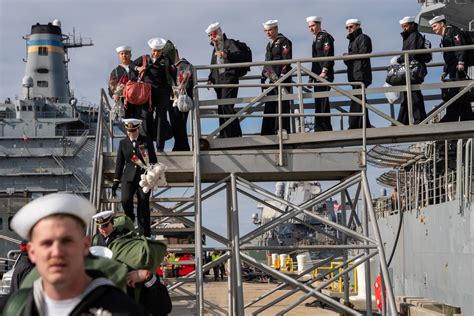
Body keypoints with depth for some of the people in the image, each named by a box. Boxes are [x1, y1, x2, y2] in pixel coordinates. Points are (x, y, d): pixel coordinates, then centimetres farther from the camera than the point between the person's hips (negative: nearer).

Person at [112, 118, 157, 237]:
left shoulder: (146, 141, 4)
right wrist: (116, 181, 9)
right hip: (128, 177, 1)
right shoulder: (123, 143, 9)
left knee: (143, 206, -1)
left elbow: (153, 159, 6)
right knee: (125, 200, -20)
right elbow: (119, 162, 12)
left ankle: (144, 235, 6)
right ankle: (130, 219, 12)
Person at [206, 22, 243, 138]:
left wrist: (227, 55, -32)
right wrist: (211, 78, 15)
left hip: (229, 79, -8)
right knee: (221, 108, 7)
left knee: (227, 106, -18)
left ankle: (235, 134, -16)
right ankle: (224, 135, 10)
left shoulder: (229, 43, 0)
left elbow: (239, 56, -17)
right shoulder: (215, 47, 24)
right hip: (219, 82, 8)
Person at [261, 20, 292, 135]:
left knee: (282, 105, -8)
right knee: (269, 106, 7)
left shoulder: (284, 41, -4)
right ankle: (268, 132, 11)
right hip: (273, 79, 9)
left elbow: (286, 61, -13)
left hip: (282, 78, -9)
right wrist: (264, 76, 17)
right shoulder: (269, 44, 22)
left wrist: (281, 76, -19)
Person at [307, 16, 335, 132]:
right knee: (318, 102, 7)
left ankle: (326, 127, -10)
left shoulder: (326, 36, -5)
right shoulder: (316, 39, 23)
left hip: (325, 75, -9)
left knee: (323, 101, -11)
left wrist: (324, 72, -22)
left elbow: (328, 55, -15)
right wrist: (312, 76, 19)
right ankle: (319, 128, 9)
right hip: (318, 75, 9)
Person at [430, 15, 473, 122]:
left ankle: (450, 119, -20)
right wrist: (445, 72, 22)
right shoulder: (445, 37, 28)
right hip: (453, 69, 10)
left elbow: (461, 45, -14)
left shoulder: (452, 30, 1)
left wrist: (461, 62, -24)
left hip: (458, 67, -10)